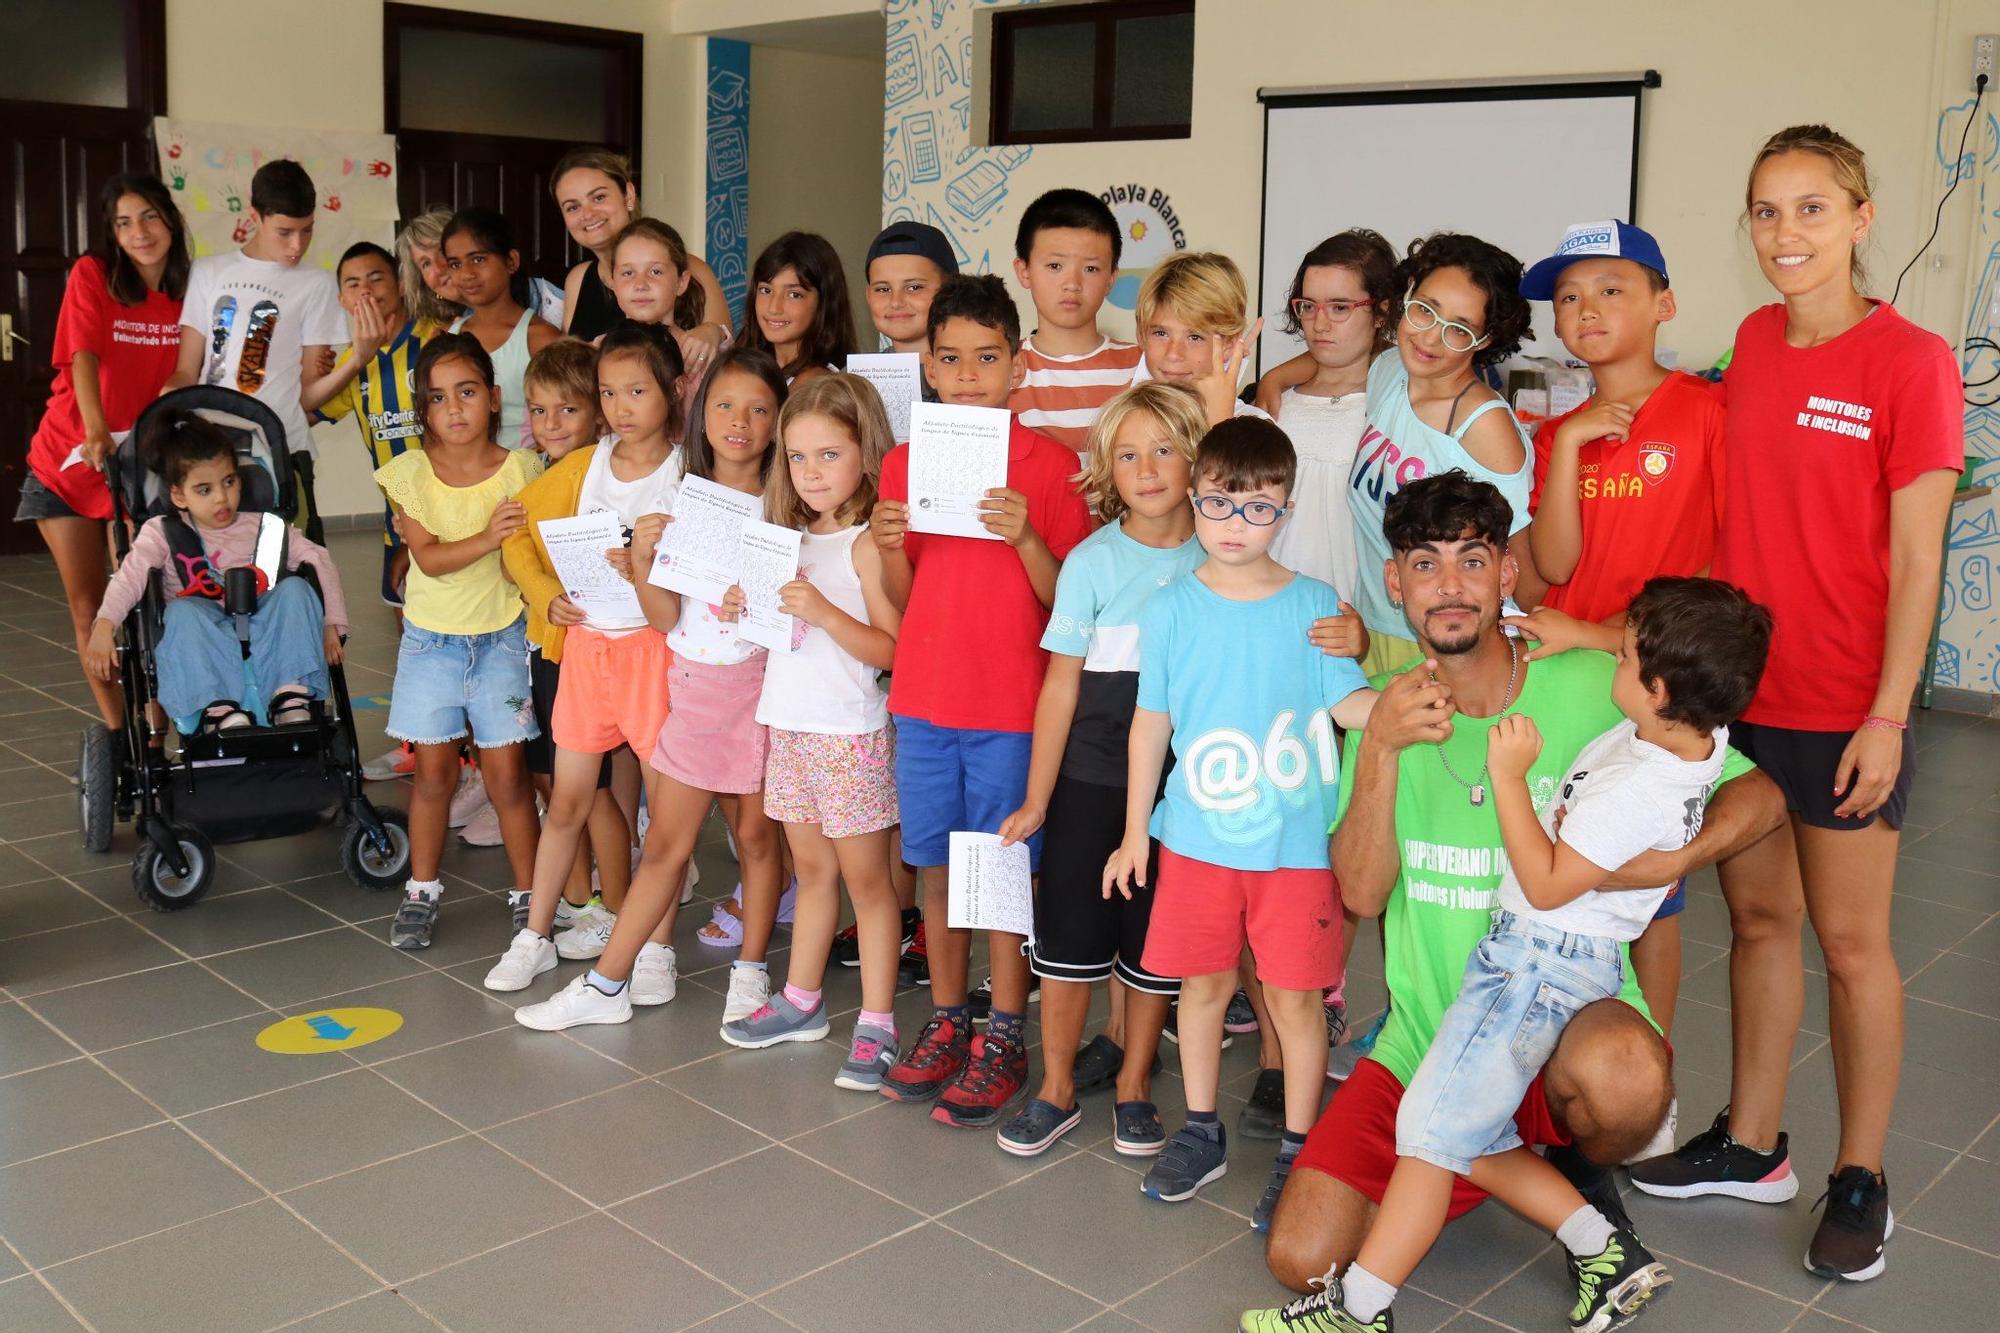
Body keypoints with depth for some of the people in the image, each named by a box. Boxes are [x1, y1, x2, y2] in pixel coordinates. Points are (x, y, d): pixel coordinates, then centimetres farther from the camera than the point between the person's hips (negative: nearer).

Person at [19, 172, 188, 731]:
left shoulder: (187, 292, -1)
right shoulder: (92, 275, -8)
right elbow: (83, 356, -20)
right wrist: (95, 430, -36)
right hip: (68, 460, -1)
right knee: (87, 607, 4)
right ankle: (118, 730, 16)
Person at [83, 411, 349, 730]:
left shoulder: (262, 529, 16)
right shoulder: (163, 533, 11)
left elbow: (319, 560, 9)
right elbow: (129, 576, -6)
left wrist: (331, 624, -5)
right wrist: (104, 626, -25)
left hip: (264, 636, 2)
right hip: (201, 651, -2)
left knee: (294, 588, -20)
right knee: (183, 611, -30)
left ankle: (292, 696, -30)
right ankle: (217, 708, -42)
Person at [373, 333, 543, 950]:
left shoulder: (522, 469, -6)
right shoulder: (409, 473, -5)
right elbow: (429, 557, -15)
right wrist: (488, 536, -28)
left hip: (502, 637, -1)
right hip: (432, 639, 1)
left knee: (507, 772, 0)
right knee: (434, 770, 6)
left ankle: (529, 892, 14)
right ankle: (421, 891, 23)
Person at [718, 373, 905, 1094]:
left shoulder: (868, 542, -13)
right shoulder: (793, 538, 11)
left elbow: (891, 649, -18)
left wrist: (823, 611, -28)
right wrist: (746, 609, -1)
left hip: (850, 730, -7)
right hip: (790, 722, 7)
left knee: (865, 878, 1)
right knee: (812, 869, 17)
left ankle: (875, 1025, 9)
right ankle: (801, 1000, 29)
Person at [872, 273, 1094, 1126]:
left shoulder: (1049, 464, -5)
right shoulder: (904, 463, 6)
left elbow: (1067, 601, -7)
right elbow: (902, 602, 10)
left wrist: (1024, 537, -22)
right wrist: (889, 547, -10)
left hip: (1011, 703, -4)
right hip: (924, 696, 4)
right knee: (936, 864, 12)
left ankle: (1003, 1042, 16)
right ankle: (945, 1024, 27)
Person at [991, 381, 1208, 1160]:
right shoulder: (1093, 561, -6)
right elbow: (1061, 684, -3)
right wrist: (1037, 798, -2)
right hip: (1090, 779, -1)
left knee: (1156, 941, 11)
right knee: (1070, 932, 5)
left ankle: (1134, 1083, 29)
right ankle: (1058, 1088, 22)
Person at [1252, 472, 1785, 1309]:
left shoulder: (1592, 688, -8)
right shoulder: (1383, 708, 1)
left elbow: (1759, 793, -3)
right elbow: (1362, 894, -9)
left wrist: (1673, 857, -22)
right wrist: (1380, 749, -22)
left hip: (1567, 1011, -3)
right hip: (1427, 1039, 3)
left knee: (1621, 1073, -40)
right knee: (1302, 1257, -9)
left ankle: (1583, 1174, 0)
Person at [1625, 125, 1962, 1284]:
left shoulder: (1911, 361, -11)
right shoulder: (1753, 343, 6)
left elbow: (1916, 561, -11)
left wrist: (1887, 717, -14)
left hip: (1844, 708, -5)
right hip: (1735, 685, 5)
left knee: (1852, 944, 7)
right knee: (1757, 916, 16)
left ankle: (1861, 1181, 23)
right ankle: (1752, 1145, 31)